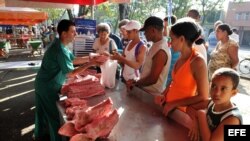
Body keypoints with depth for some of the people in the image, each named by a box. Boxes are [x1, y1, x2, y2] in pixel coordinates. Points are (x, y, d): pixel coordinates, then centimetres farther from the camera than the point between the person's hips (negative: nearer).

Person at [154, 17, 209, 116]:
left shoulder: (197, 61, -21)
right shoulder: (181, 57, -1)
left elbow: (203, 98, -20)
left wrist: (174, 104, -18)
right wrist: (164, 94, -3)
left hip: (182, 112, -6)